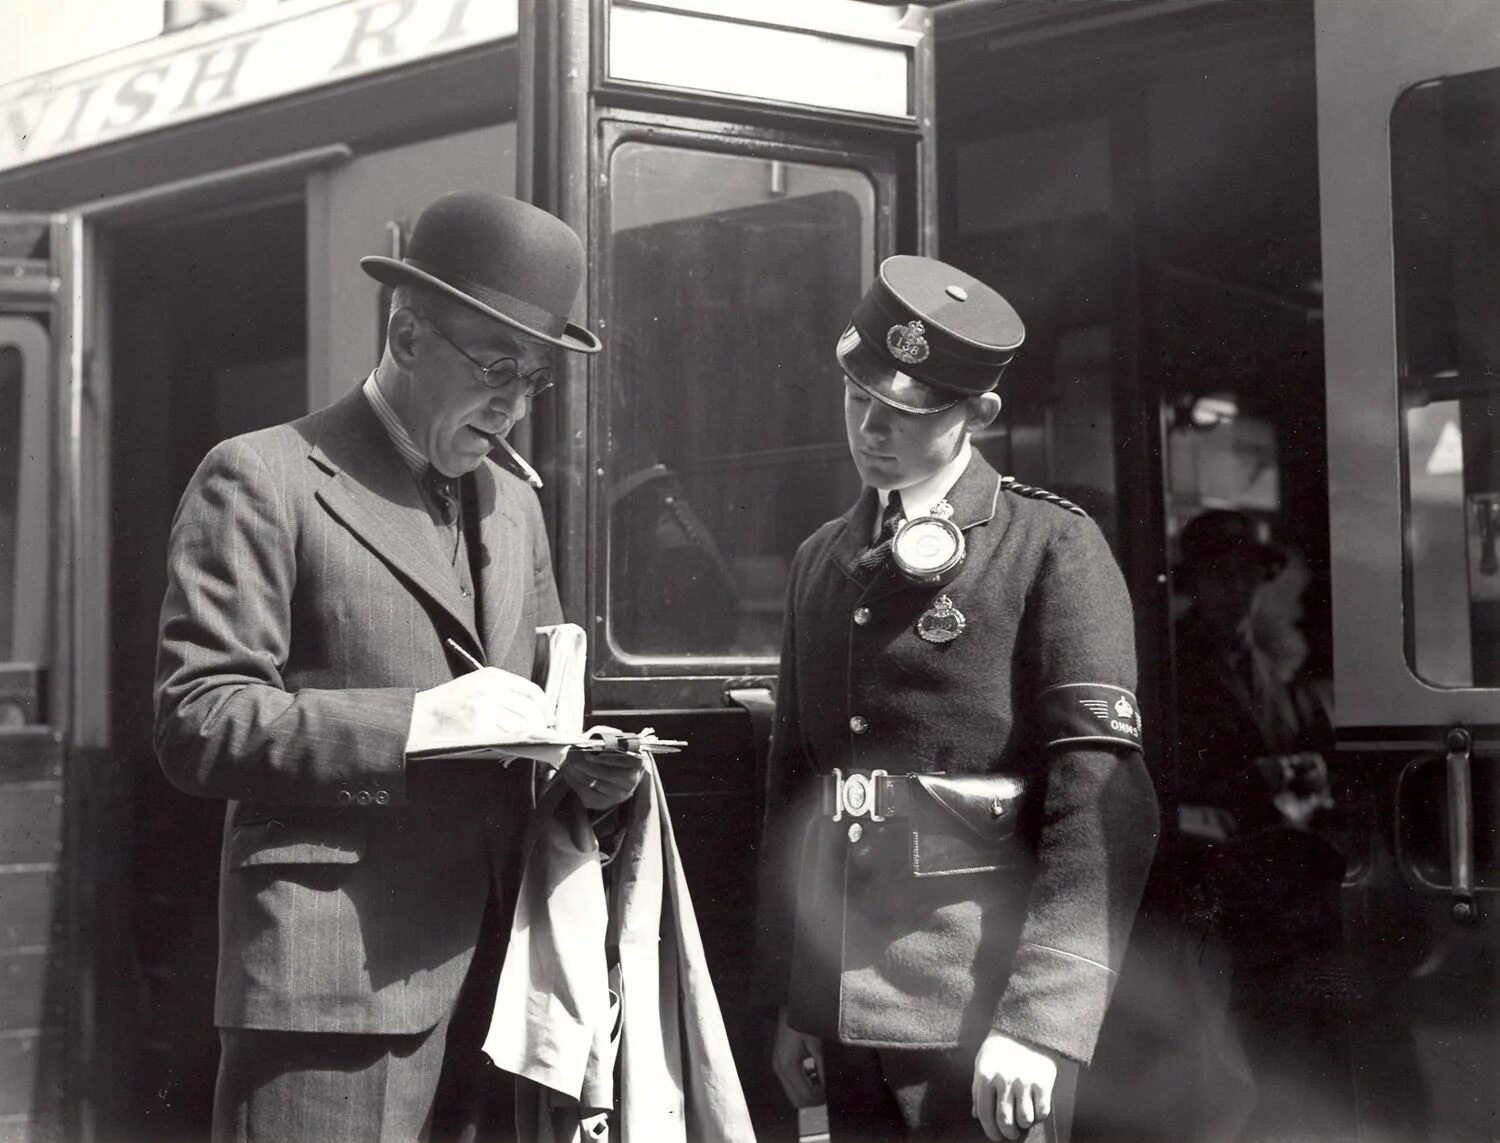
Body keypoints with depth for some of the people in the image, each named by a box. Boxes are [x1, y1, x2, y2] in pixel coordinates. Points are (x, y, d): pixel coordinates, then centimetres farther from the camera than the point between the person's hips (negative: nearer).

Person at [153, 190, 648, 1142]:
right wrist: (421, 722, -18)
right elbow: (200, 725, -10)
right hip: (334, 981, -6)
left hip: (491, 977, 6)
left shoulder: (513, 504, 19)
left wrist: (586, 760, 2)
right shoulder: (263, 480, -4)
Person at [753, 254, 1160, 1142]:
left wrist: (1040, 1022, -18)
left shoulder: (1052, 549, -4)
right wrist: (788, 1002, 12)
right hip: (844, 1013, 5)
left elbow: (1101, 805, -11)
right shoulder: (821, 561, 13)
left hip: (980, 1019, -5)